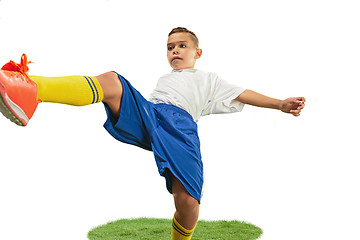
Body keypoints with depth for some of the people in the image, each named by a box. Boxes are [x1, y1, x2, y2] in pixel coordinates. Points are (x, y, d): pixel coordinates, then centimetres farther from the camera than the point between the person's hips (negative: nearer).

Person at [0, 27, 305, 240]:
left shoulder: (208, 79, 32)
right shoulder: (164, 78, 43)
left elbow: (243, 94, 24)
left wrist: (281, 104, 11)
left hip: (180, 125, -2)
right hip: (145, 113, 3)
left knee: (187, 200, -27)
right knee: (112, 81, -29)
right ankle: (27, 90, -49)